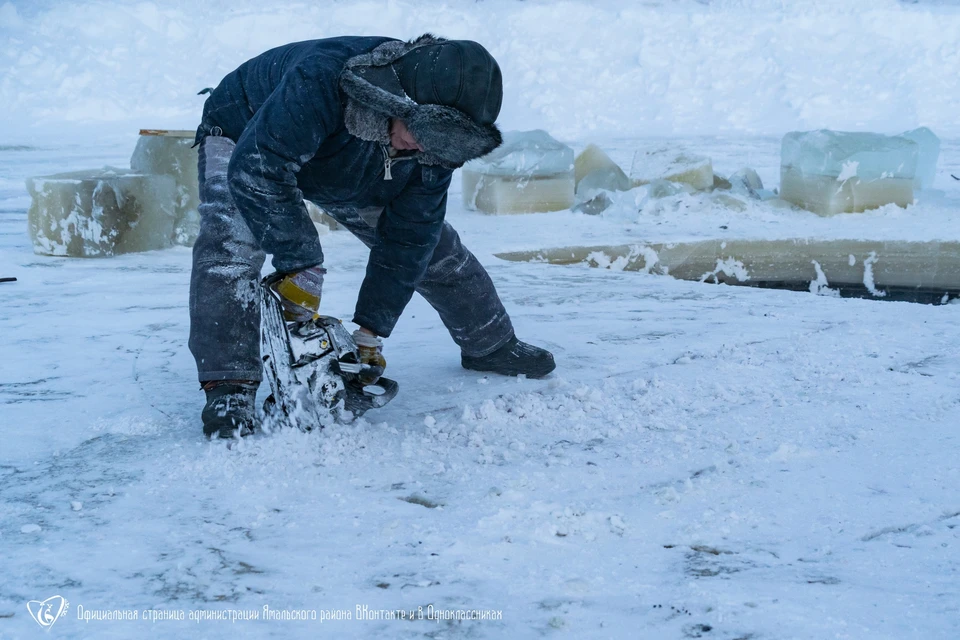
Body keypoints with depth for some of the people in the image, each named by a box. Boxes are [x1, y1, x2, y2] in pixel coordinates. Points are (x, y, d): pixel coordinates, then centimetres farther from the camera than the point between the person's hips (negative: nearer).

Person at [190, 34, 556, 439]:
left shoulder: (436, 133, -26)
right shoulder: (324, 78, -46)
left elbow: (405, 240, -20)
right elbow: (256, 169, -47)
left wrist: (371, 330, -20)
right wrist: (300, 266, -44)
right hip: (246, 137, -4)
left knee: (431, 243, 4)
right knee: (231, 243, -32)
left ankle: (490, 346, 25)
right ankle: (229, 387, -30)